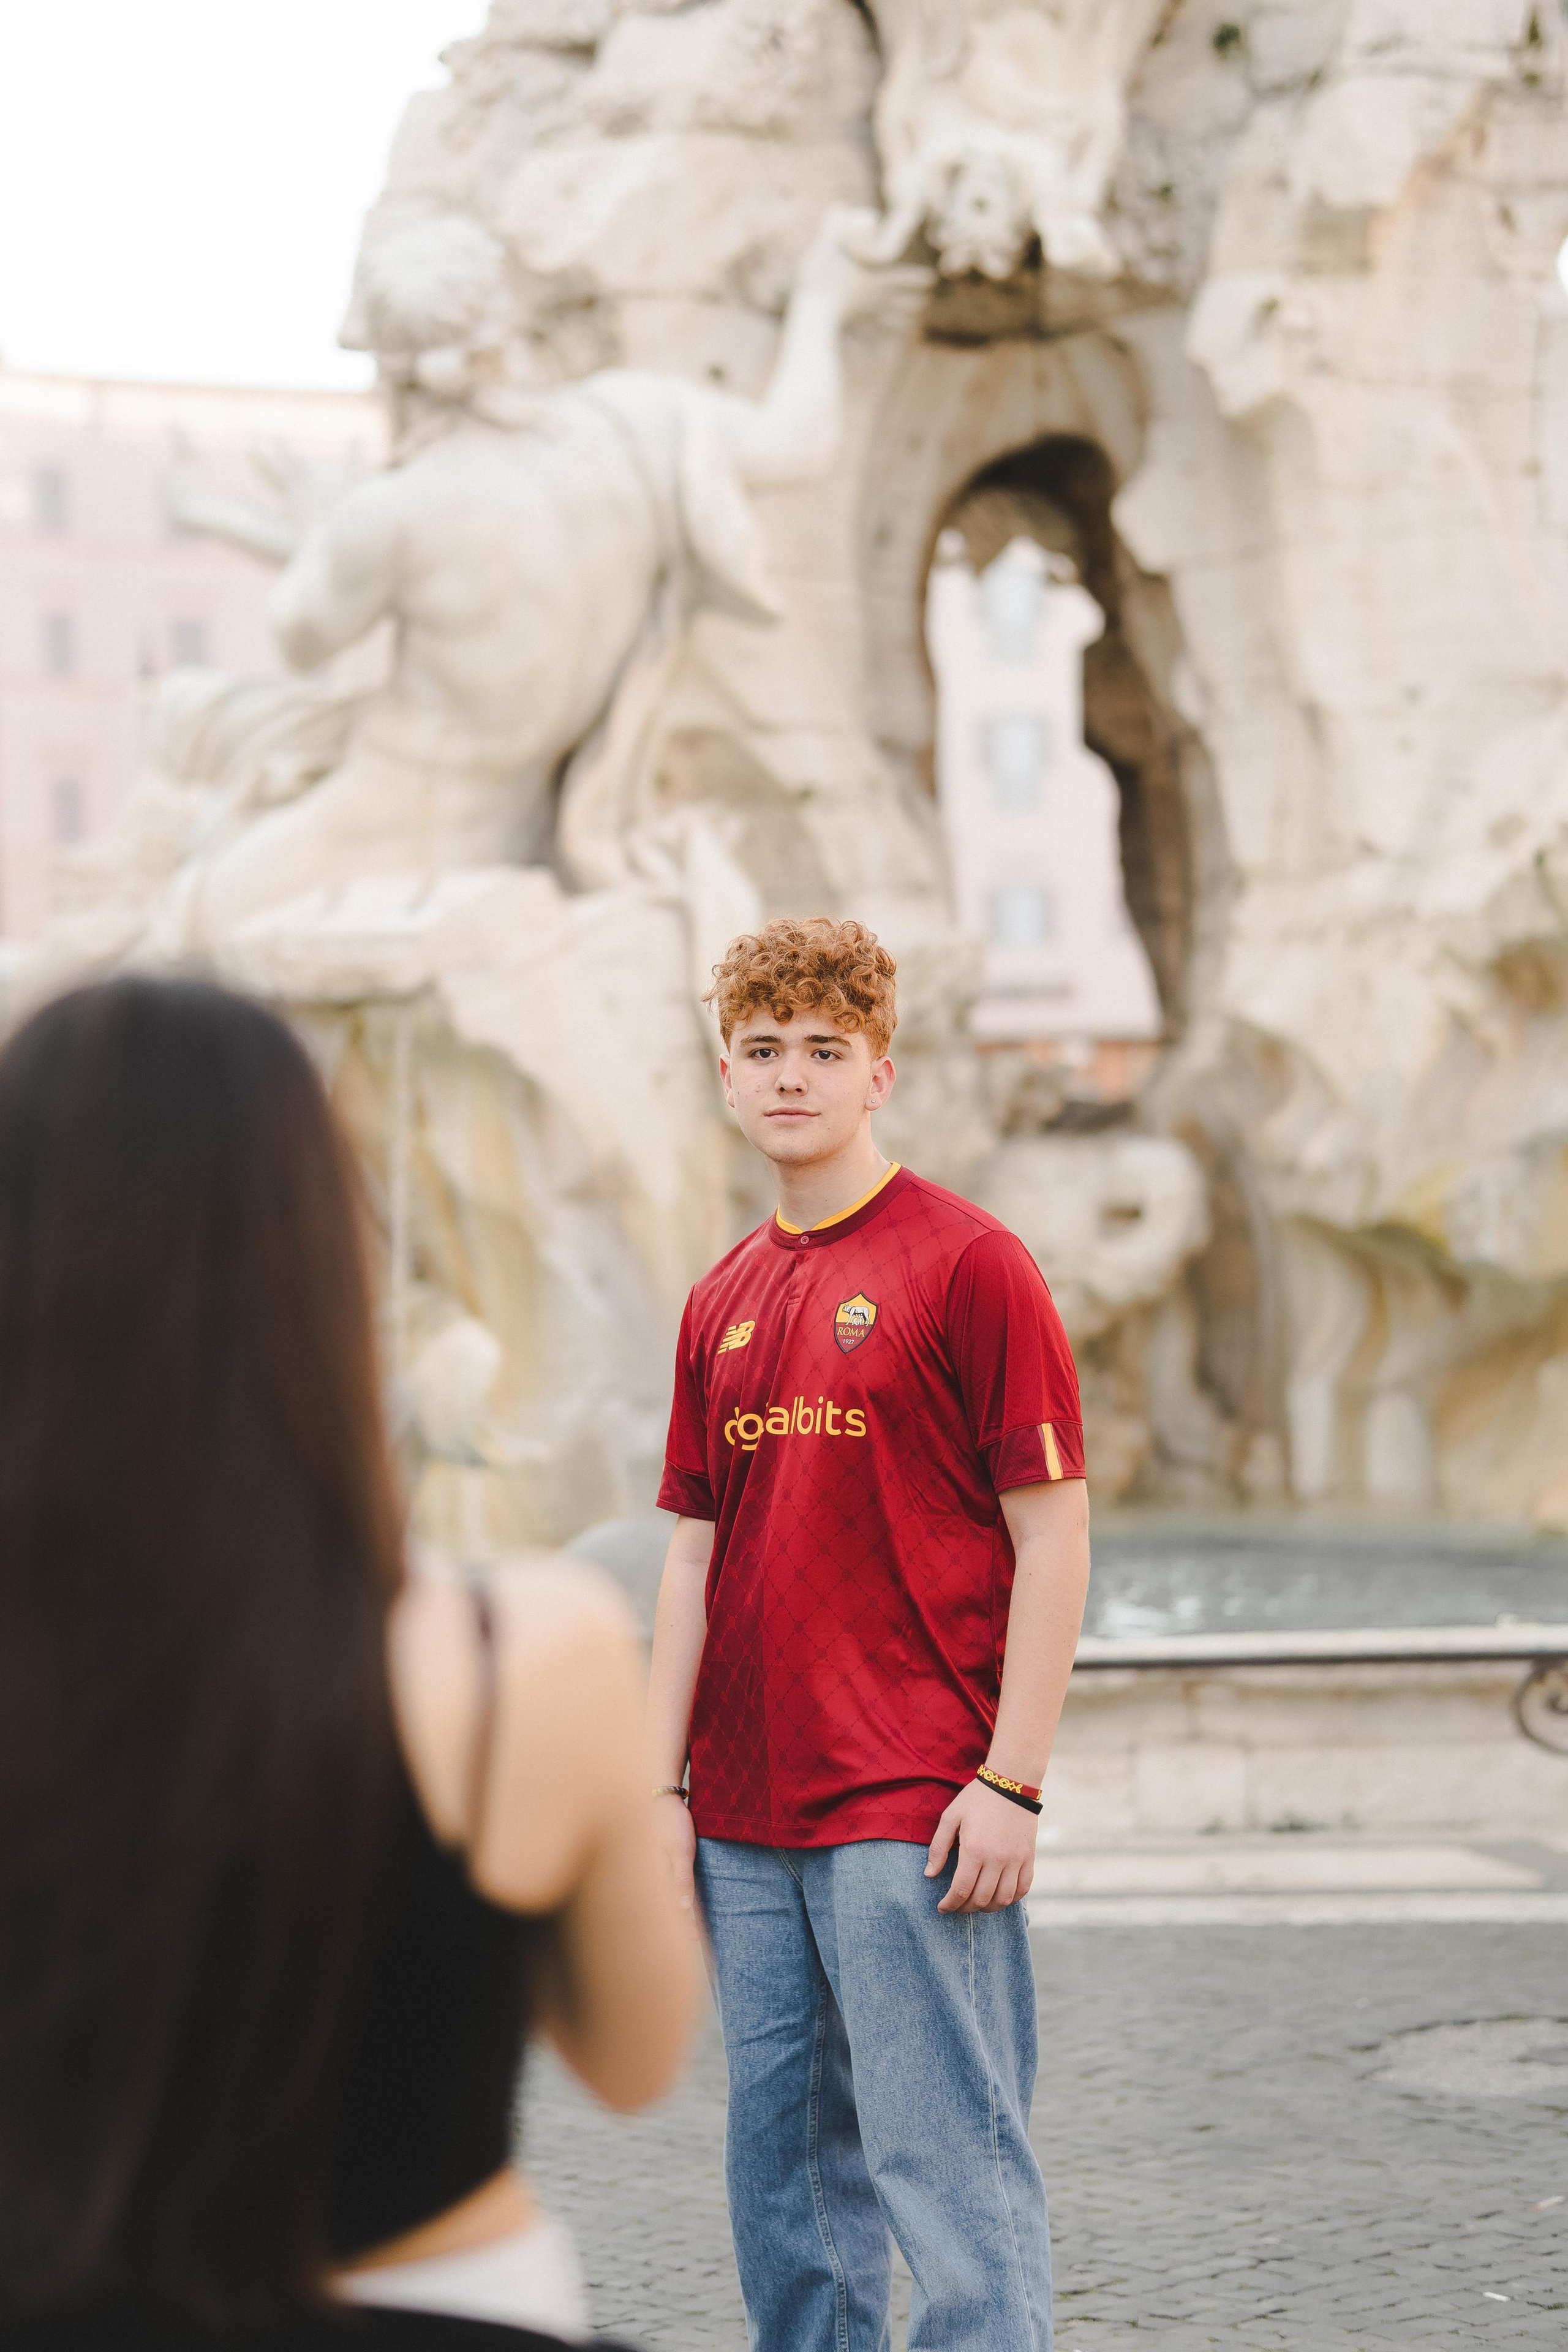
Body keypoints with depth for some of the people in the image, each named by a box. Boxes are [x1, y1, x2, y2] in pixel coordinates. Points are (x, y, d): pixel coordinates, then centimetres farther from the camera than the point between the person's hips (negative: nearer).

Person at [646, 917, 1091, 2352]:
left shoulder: (969, 1263, -6)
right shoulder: (722, 1303, 12)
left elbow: (1053, 1536, -8)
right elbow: (696, 1554, 15)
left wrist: (1013, 1782, -13)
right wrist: (662, 1786, 9)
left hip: (917, 1818, -7)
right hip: (745, 1824, 7)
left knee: (947, 2165, -6)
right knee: (783, 2166, 13)